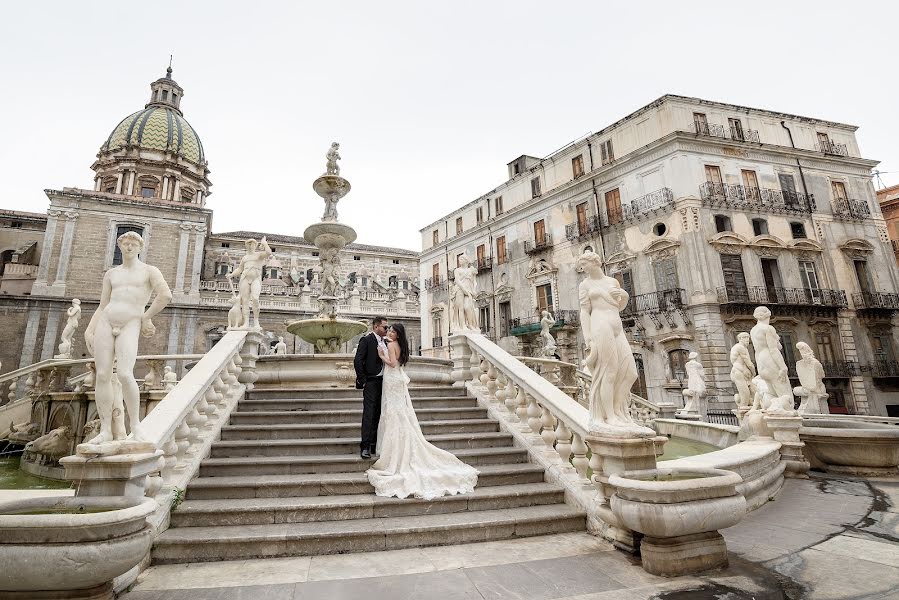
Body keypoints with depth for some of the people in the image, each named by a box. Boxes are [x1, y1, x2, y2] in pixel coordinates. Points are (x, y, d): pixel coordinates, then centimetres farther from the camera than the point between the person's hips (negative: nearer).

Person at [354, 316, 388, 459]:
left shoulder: (385, 342, 15)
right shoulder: (366, 340, -6)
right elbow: (357, 361, -12)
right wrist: (362, 380, -13)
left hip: (382, 382, 7)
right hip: (371, 382, -7)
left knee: (377, 415, 10)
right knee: (368, 414, -8)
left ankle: (374, 444, 17)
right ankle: (365, 447, -5)